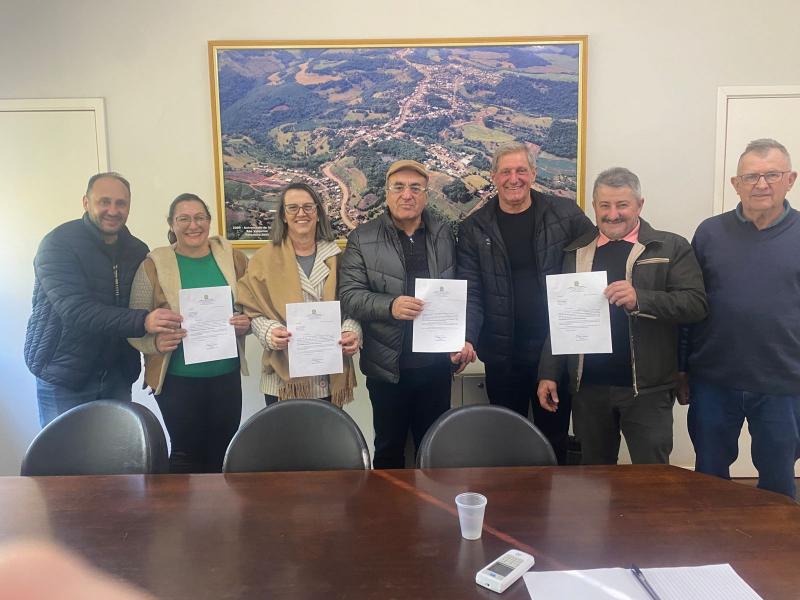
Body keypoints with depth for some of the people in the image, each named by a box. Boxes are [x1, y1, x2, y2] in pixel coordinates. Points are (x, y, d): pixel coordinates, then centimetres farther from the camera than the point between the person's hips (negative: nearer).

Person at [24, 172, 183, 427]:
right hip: (64, 377, -4)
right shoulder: (59, 244, -13)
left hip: (116, 375, 5)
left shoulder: (137, 250, 4)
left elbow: (144, 305, 10)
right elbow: (75, 309, -26)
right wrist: (142, 321, -38)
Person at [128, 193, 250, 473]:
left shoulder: (233, 257, 2)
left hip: (227, 375, 3)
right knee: (187, 453, 7)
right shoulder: (154, 264, -5)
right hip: (177, 378, -2)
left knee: (222, 453, 13)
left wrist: (247, 324, -9)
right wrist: (156, 342, -22)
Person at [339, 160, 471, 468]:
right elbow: (349, 294, -8)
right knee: (389, 447, 15)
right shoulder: (362, 238, -4)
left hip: (436, 363, 2)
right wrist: (390, 306, -25)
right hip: (388, 365, -2)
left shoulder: (444, 234, 5)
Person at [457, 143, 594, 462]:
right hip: (502, 355, 0)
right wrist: (467, 339, -16)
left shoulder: (566, 214, 0)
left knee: (555, 437, 12)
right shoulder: (474, 228, 0)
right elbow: (470, 292, -2)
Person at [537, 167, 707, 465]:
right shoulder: (576, 251, 9)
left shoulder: (671, 247, -1)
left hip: (647, 388, -3)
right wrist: (549, 373, 7)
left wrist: (640, 298, -26)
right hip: (588, 386, 4)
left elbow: (696, 303, -11)